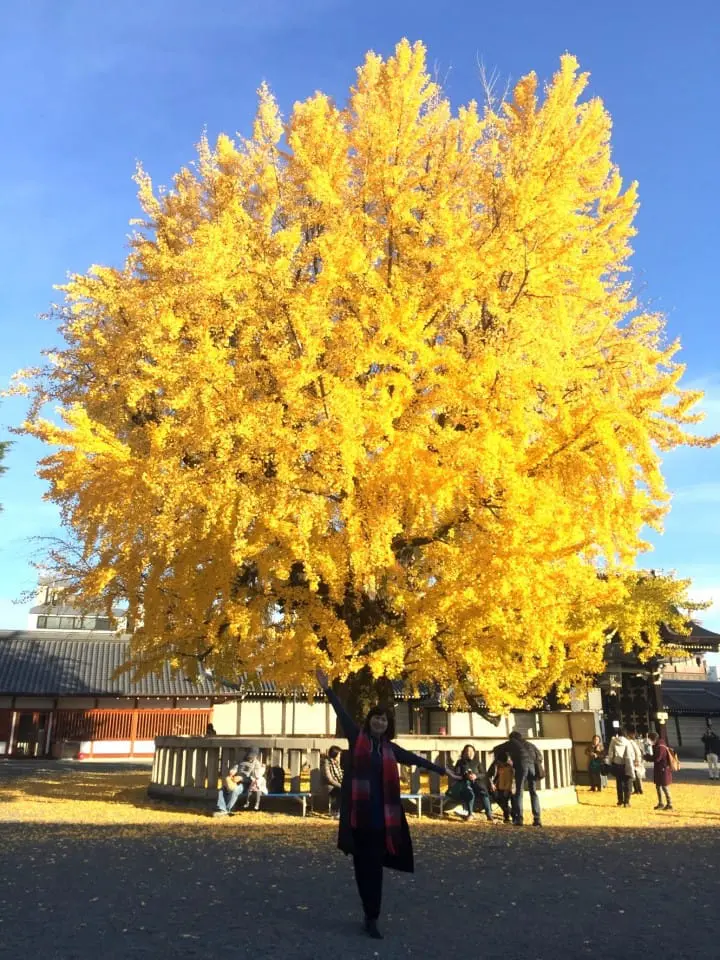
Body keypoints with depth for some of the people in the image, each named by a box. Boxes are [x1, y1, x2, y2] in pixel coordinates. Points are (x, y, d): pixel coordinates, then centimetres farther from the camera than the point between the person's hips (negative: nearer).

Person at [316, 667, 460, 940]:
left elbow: (415, 759, 20)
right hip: (358, 813, -2)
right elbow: (342, 714, -3)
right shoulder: (356, 738, 2)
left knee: (374, 867, 3)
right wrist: (327, 689, -8)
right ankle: (371, 917, 20)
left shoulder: (390, 749, 10)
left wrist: (442, 770, 28)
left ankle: (372, 919, 10)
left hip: (381, 815, 2)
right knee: (362, 866, 7)